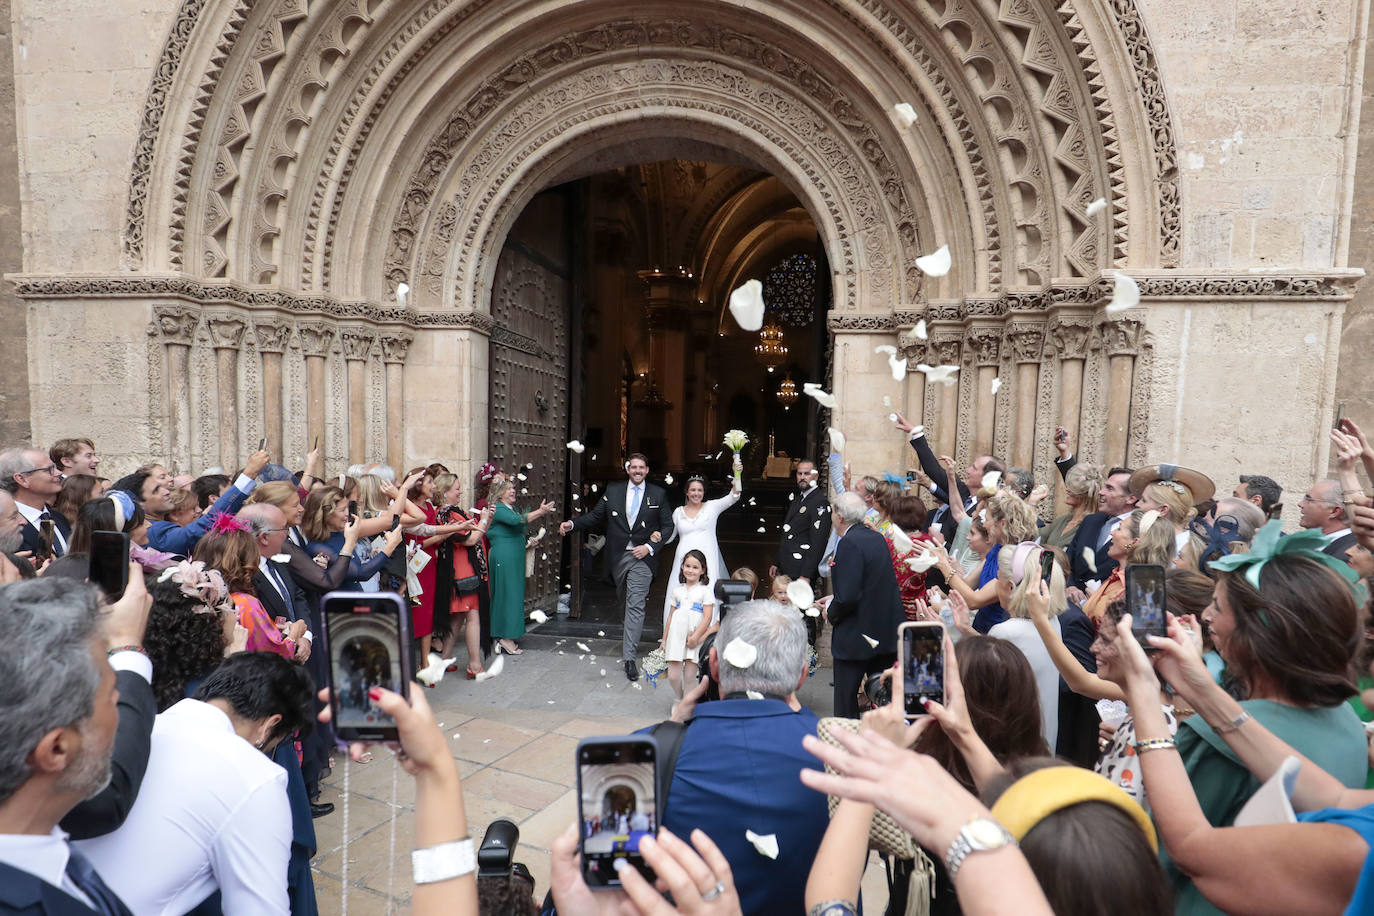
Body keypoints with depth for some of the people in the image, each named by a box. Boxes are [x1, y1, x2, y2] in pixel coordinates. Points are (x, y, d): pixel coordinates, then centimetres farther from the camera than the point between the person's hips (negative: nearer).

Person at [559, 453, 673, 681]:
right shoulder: (612, 491, 6)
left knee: (635, 605, -11)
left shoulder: (658, 494, 1)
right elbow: (595, 516, 7)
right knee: (627, 602, 18)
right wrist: (572, 524, -8)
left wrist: (650, 547, -11)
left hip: (643, 557, -3)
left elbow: (668, 526, 2)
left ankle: (629, 656, -10)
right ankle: (631, 639, 41)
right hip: (618, 556, 3)